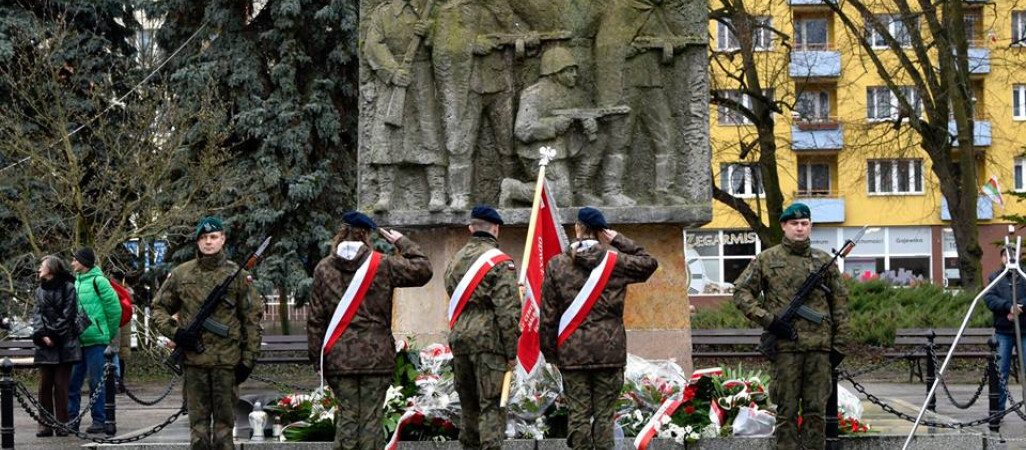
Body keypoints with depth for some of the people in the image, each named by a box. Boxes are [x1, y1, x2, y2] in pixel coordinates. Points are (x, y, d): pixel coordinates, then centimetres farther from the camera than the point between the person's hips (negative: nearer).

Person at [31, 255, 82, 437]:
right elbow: (37, 314, 8)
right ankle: (46, 425, 3)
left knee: (61, 385, -5)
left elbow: (68, 315, -6)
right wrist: (42, 335, -8)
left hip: (64, 344, -4)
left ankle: (62, 424, -1)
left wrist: (53, 335, -10)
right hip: (45, 345, 4)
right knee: (45, 385, 1)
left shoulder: (68, 288, 0)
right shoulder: (40, 290, 17)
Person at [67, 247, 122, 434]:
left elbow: (115, 309, -7)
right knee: (72, 382, 6)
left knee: (97, 382, -2)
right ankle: (71, 419, 13)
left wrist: (110, 336, -1)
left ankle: (99, 420, 4)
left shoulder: (98, 281, -7)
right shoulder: (75, 282, 14)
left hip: (95, 341, -7)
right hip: (76, 341, 7)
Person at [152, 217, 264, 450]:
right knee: (198, 422, 5)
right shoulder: (181, 274, 7)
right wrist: (174, 332, -3)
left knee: (224, 422, 3)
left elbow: (253, 318, 4)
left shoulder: (238, 276, 3)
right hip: (194, 360, 1)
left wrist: (248, 359, -2)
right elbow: (159, 308, 15)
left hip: (227, 360, -1)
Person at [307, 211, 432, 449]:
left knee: (346, 414, 7)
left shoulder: (323, 268, 4)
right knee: (371, 417, 2)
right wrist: (403, 243, 16)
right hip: (376, 355, -2)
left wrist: (317, 356, 9)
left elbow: (315, 319, 5)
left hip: (339, 356, 2)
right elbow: (423, 270, 6)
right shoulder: (382, 265, -4)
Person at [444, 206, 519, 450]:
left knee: (469, 402, 17)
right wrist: (511, 351, -9)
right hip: (489, 339, -6)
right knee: (492, 405, -5)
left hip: (458, 338, 6)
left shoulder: (456, 260, 12)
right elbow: (507, 311, -13)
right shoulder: (500, 262, -9)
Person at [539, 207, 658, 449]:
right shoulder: (615, 261, -2)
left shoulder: (557, 265, 0)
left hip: (572, 351, 0)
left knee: (578, 415, 4)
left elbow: (548, 315, 1)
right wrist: (620, 241, 14)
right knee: (604, 415, 4)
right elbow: (649, 263, 16)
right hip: (609, 350, 0)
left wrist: (550, 351, 9)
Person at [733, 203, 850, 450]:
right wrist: (767, 320, -8)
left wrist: (839, 344, 6)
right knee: (787, 410, 1)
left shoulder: (824, 261, 11)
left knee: (816, 410, 4)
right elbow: (741, 292, 3)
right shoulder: (767, 259, 5)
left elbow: (840, 304, 12)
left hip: (820, 347, 2)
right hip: (785, 346, -2)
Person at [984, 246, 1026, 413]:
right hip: (1003, 332, 0)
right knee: (1001, 373, 1)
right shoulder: (994, 278, 9)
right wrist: (1009, 306, -18)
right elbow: (989, 298, -6)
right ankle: (998, 410, 7)